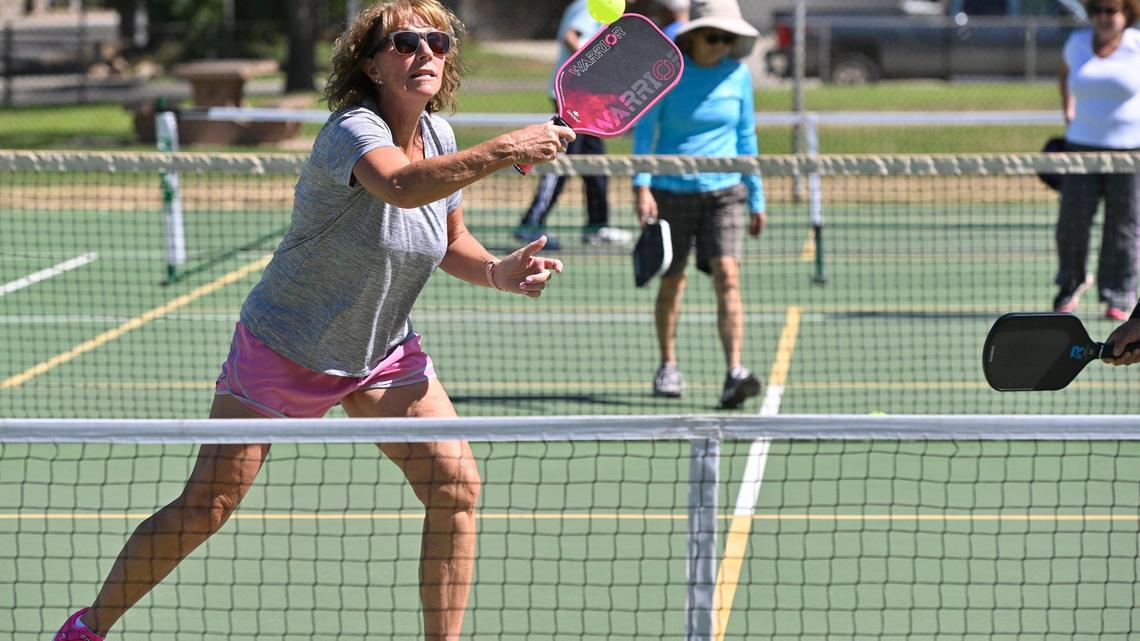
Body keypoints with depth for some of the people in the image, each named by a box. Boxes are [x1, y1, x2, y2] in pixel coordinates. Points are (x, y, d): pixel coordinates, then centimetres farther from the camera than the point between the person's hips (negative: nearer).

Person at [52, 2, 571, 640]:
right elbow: (402, 186, -48)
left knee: (457, 486, -10)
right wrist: (505, 151, -54)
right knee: (204, 508, -4)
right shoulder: (352, 130, -25)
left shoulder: (438, 134, -1)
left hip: (385, 351, 6)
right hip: (285, 346, -6)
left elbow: (452, 243, 12)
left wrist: (501, 271, -8)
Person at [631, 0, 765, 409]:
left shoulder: (738, 74, 2)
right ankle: (668, 367, 26)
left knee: (727, 275, -14)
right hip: (671, 190, -1)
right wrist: (642, 186, -18)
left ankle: (734, 375, -21)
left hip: (724, 191, 1)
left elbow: (745, 137, 11)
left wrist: (756, 198, 12)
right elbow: (644, 127, -7)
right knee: (672, 281, 7)